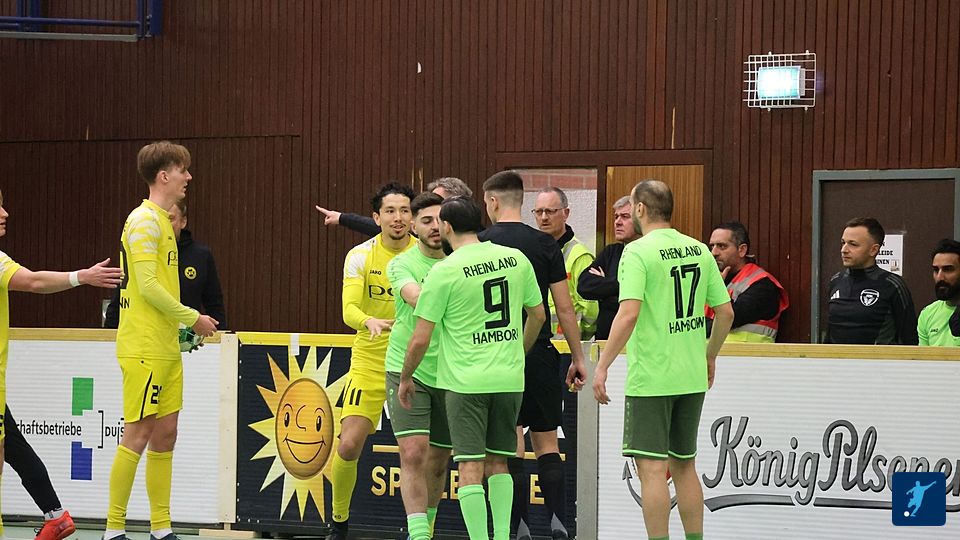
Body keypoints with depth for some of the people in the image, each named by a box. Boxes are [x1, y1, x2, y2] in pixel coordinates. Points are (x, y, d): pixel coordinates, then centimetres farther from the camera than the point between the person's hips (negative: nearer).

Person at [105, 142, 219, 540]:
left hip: (166, 347, 9)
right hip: (144, 347, -9)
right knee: (138, 434, -7)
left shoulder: (160, 220, 16)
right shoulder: (145, 220, -13)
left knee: (165, 433, 9)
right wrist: (192, 318, -12)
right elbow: (148, 287, -19)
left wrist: (182, 324, 9)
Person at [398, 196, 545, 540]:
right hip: (510, 379, 5)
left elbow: (420, 339, -8)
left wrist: (405, 379, 8)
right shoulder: (515, 259, 4)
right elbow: (538, 315, 16)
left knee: (471, 466, -2)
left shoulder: (444, 272, -10)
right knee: (497, 462, 14)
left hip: (465, 382, -5)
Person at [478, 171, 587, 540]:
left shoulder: (479, 244, -3)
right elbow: (564, 307, 1)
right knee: (547, 444, 9)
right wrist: (578, 358, 8)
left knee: (511, 447, 2)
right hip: (540, 354, 2)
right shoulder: (545, 244, 1)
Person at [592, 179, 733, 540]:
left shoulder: (638, 252, -11)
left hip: (650, 377, -7)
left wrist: (603, 367, -16)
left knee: (651, 468, -4)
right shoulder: (698, 250, 8)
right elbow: (725, 311, 11)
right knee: (684, 466, 15)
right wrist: (709, 357, 25)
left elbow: (628, 314, -21)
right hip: (692, 378, 7)